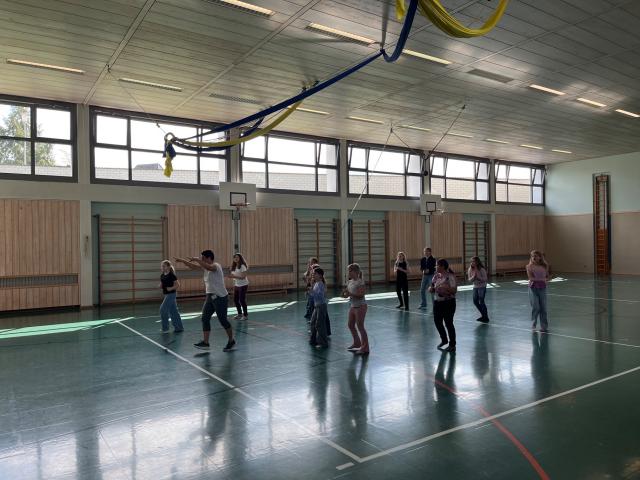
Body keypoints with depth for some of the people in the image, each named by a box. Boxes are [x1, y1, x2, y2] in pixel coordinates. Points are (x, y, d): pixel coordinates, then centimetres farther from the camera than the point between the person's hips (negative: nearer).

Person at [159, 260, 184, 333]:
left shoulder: (171, 275, -14)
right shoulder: (162, 275, 8)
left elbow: (178, 285, -13)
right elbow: (161, 285, 18)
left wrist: (171, 288, -26)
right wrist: (160, 286, -3)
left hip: (171, 294, -8)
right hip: (166, 294, 8)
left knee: (163, 309, -8)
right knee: (173, 311, 11)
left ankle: (165, 328, 3)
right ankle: (179, 327, 18)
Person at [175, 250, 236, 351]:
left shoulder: (216, 266, -16)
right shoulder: (205, 267, 10)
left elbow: (209, 267, -39)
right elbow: (193, 267, 18)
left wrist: (196, 259, -35)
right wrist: (183, 260, 10)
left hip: (220, 297, -8)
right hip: (210, 296, 9)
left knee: (223, 320, 1)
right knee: (205, 319, 1)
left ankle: (231, 341, 18)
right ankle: (205, 342, 4)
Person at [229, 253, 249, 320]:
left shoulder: (242, 266, -14)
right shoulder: (234, 267, 8)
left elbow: (243, 276, -22)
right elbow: (233, 275, 14)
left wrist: (234, 276, -28)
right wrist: (230, 273, -6)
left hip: (243, 285, -7)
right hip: (236, 285, 7)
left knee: (242, 300, -6)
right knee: (235, 300, 9)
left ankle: (245, 315, 8)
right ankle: (239, 314, 25)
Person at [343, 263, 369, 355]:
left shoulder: (360, 282, -17)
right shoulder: (350, 282, 7)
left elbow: (361, 295, -25)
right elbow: (348, 292, 12)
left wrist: (350, 294, -29)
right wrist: (346, 293, -9)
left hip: (360, 306, -9)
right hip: (353, 306, 9)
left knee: (360, 326, -5)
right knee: (350, 325, 17)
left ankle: (365, 347, 5)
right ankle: (357, 343, 35)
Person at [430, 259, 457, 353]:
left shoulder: (450, 276, -14)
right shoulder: (436, 276, 7)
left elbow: (454, 290, -19)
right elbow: (432, 288, 16)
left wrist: (445, 287, -32)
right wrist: (431, 289, -7)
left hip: (448, 303, -7)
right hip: (437, 302, 7)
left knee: (448, 323, 1)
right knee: (437, 322, 12)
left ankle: (452, 345, 16)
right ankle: (444, 340, 35)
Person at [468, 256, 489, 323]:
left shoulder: (482, 269, -19)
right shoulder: (470, 269, -5)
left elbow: (485, 279, -16)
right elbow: (469, 279, -2)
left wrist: (478, 277, -28)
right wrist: (473, 277, -22)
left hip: (482, 287, -6)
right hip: (475, 287, 6)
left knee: (481, 302, -5)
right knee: (475, 301, 8)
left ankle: (486, 317, 10)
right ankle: (483, 315, 27)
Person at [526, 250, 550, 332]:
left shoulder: (544, 266, 3)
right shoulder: (529, 266, -5)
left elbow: (547, 277, 9)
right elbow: (531, 278, -13)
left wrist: (546, 280, -12)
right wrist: (541, 279, -16)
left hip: (542, 288, 3)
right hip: (533, 288, -3)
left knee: (543, 308, 5)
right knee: (536, 307, -7)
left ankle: (544, 326, 14)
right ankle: (533, 324, 11)